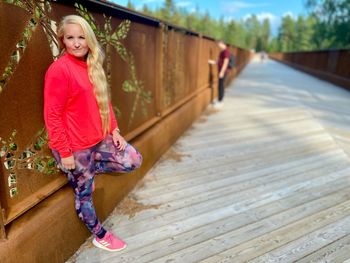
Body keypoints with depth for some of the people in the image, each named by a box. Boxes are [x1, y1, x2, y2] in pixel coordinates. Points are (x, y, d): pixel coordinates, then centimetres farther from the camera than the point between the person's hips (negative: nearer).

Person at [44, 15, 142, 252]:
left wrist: (114, 130, 6)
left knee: (134, 161, 9)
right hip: (75, 146, -7)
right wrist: (64, 152, -16)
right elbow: (52, 116, -17)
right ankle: (100, 236, 33)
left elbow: (104, 102, 13)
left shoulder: (92, 65, 7)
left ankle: (88, 171, 22)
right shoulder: (59, 70, -17)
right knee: (84, 194, 10)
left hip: (100, 138, 8)